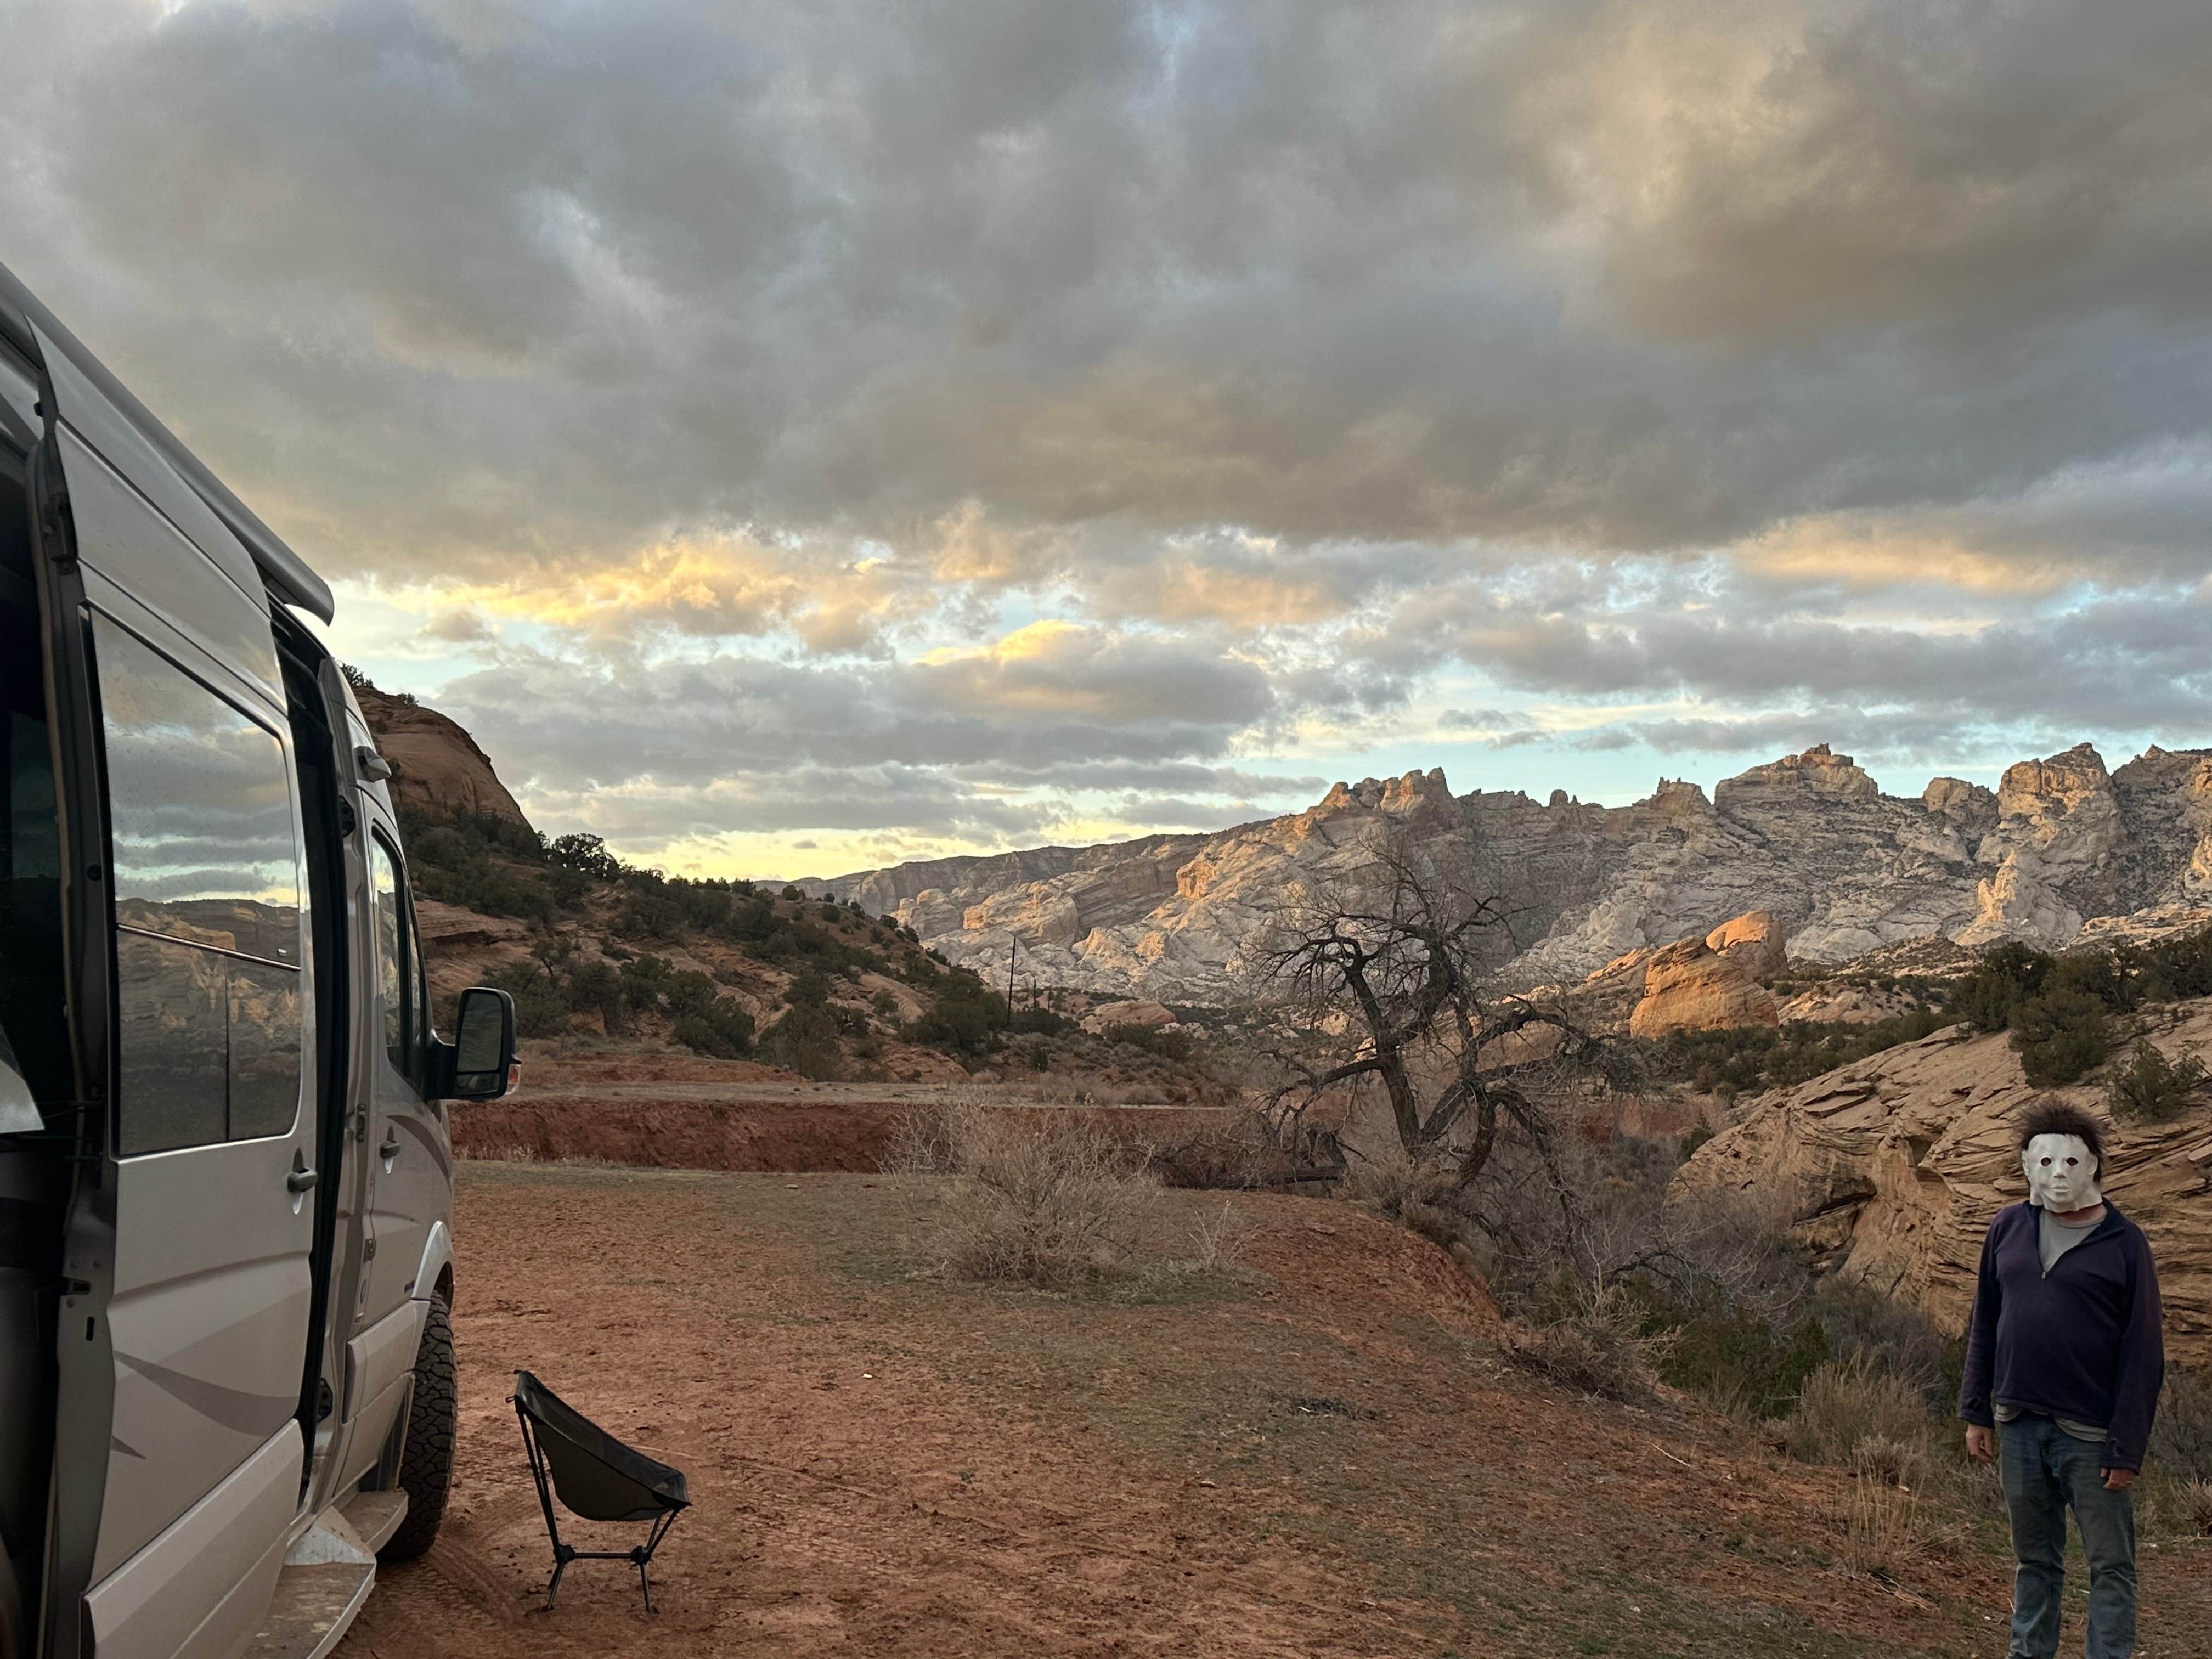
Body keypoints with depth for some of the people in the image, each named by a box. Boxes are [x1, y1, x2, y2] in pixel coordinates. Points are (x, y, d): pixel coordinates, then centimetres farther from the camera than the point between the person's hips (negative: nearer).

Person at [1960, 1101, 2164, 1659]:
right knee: (2034, 1558, 16)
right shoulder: (2008, 1228, 5)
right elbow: (1984, 1325, 11)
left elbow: (2144, 1352, -7)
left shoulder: (2123, 1242, -6)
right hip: (2019, 1424, 4)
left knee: (2111, 1565, 5)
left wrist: (2128, 1446, -10)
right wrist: (1977, 1411, 9)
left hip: (2090, 1433, -4)